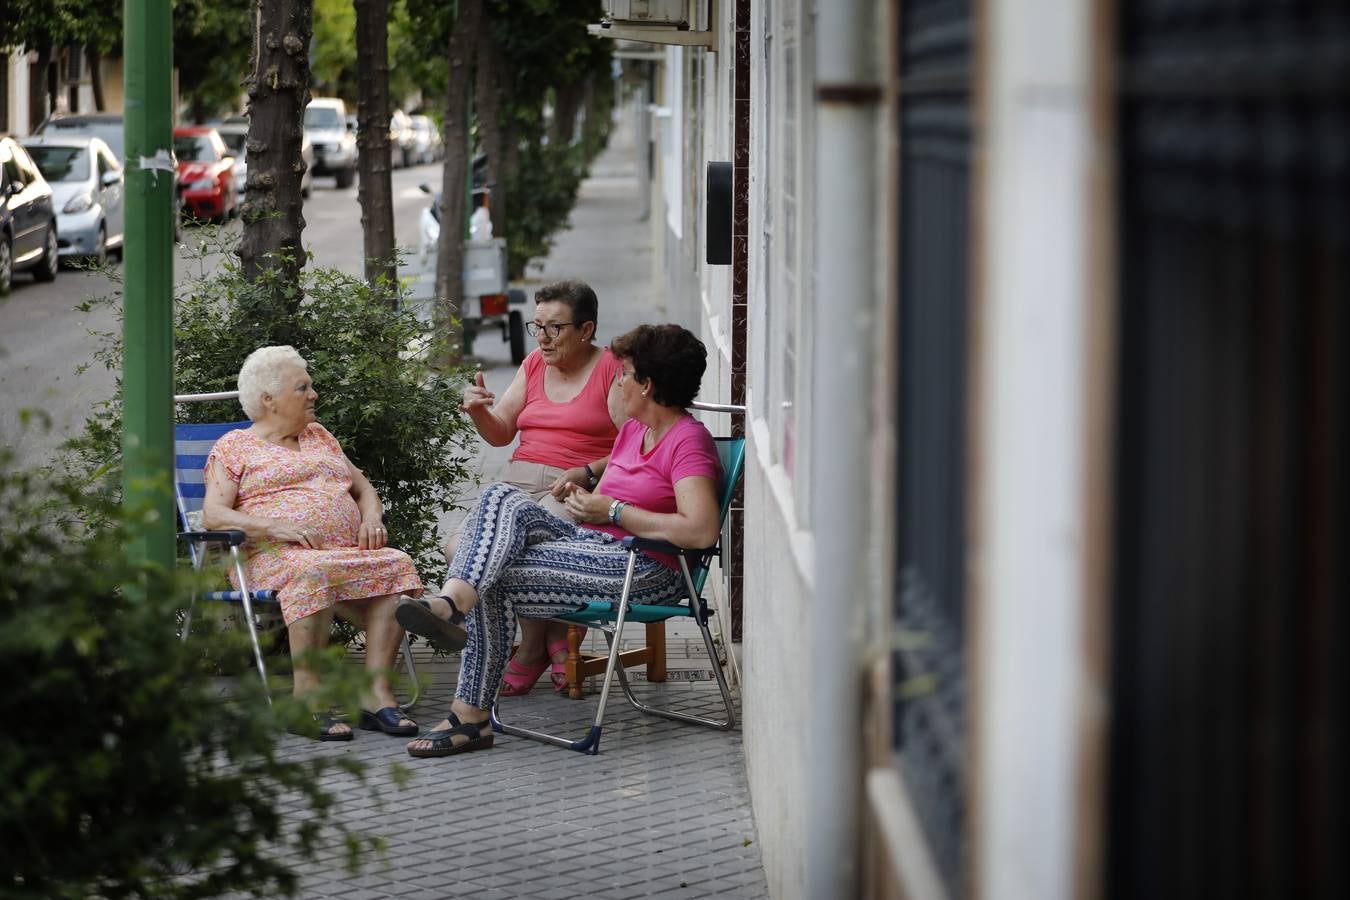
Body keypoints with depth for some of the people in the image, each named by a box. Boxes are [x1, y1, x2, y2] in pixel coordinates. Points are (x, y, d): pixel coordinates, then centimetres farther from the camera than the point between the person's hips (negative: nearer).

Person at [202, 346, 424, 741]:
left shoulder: (319, 436, 28)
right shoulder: (233, 447, 11)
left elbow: (363, 487, 29)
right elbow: (213, 514, -2)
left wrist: (372, 518, 4)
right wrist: (275, 526, -18)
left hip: (350, 552, 5)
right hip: (275, 557, -5)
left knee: (396, 565, -27)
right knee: (313, 573, -40)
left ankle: (377, 690, -32)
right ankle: (308, 699, -34)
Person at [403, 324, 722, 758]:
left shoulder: (688, 441, -11)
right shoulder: (633, 428, 19)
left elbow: (701, 532, -25)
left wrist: (613, 511, -16)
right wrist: (586, 501, -1)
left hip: (644, 572, -9)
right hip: (590, 544, 9)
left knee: (495, 583, -22)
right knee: (503, 498, -17)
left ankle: (471, 714, -26)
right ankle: (453, 601, -38)